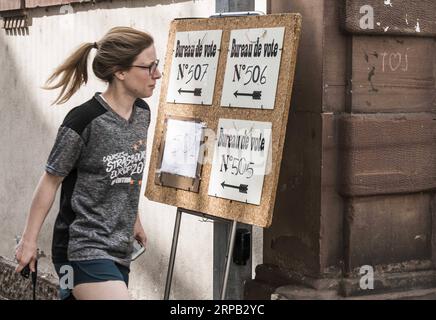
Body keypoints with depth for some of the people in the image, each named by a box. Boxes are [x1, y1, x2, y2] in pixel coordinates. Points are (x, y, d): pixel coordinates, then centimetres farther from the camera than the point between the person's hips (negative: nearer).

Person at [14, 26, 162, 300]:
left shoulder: (142, 114, 4)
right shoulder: (84, 121, -17)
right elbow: (51, 181, -7)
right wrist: (29, 240, -1)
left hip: (119, 249, 7)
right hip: (83, 248, -7)